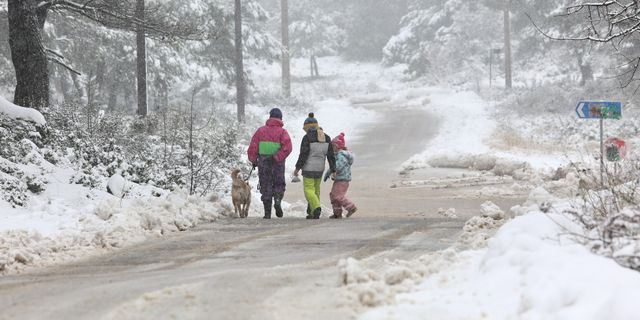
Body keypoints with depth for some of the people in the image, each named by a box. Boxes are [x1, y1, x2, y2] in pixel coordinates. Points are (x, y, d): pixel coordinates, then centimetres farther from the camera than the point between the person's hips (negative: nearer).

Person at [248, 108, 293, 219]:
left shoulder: (261, 130, 4)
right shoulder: (282, 131, -2)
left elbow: (253, 146, 1)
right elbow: (287, 146, -16)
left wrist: (253, 160, 7)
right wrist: (278, 157, -15)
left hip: (263, 163, 1)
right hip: (278, 164, -1)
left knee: (265, 186, 7)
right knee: (279, 184, 15)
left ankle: (267, 212, 3)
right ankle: (278, 200, -13)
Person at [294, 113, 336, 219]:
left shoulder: (307, 137, -12)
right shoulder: (326, 138, 4)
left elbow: (303, 154, -15)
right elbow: (331, 155, 5)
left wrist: (297, 168, -8)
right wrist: (333, 170, 7)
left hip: (308, 168, -6)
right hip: (320, 169, 6)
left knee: (309, 190, -3)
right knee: (316, 190, 16)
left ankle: (317, 208, -24)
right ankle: (312, 213, 18)